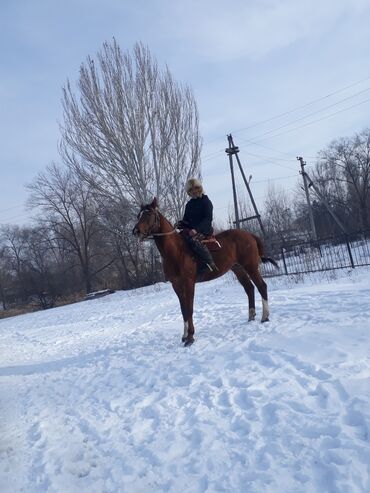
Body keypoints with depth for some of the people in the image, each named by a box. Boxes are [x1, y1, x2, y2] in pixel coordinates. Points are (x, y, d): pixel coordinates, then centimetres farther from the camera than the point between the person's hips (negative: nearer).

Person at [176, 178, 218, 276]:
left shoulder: (206, 202, -3)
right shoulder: (189, 204, 17)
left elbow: (208, 219, -13)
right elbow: (186, 219, 22)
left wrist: (196, 229, -27)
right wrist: (181, 224, -4)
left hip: (204, 230, -8)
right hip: (190, 229, 8)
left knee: (193, 239, -36)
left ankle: (208, 263, -36)